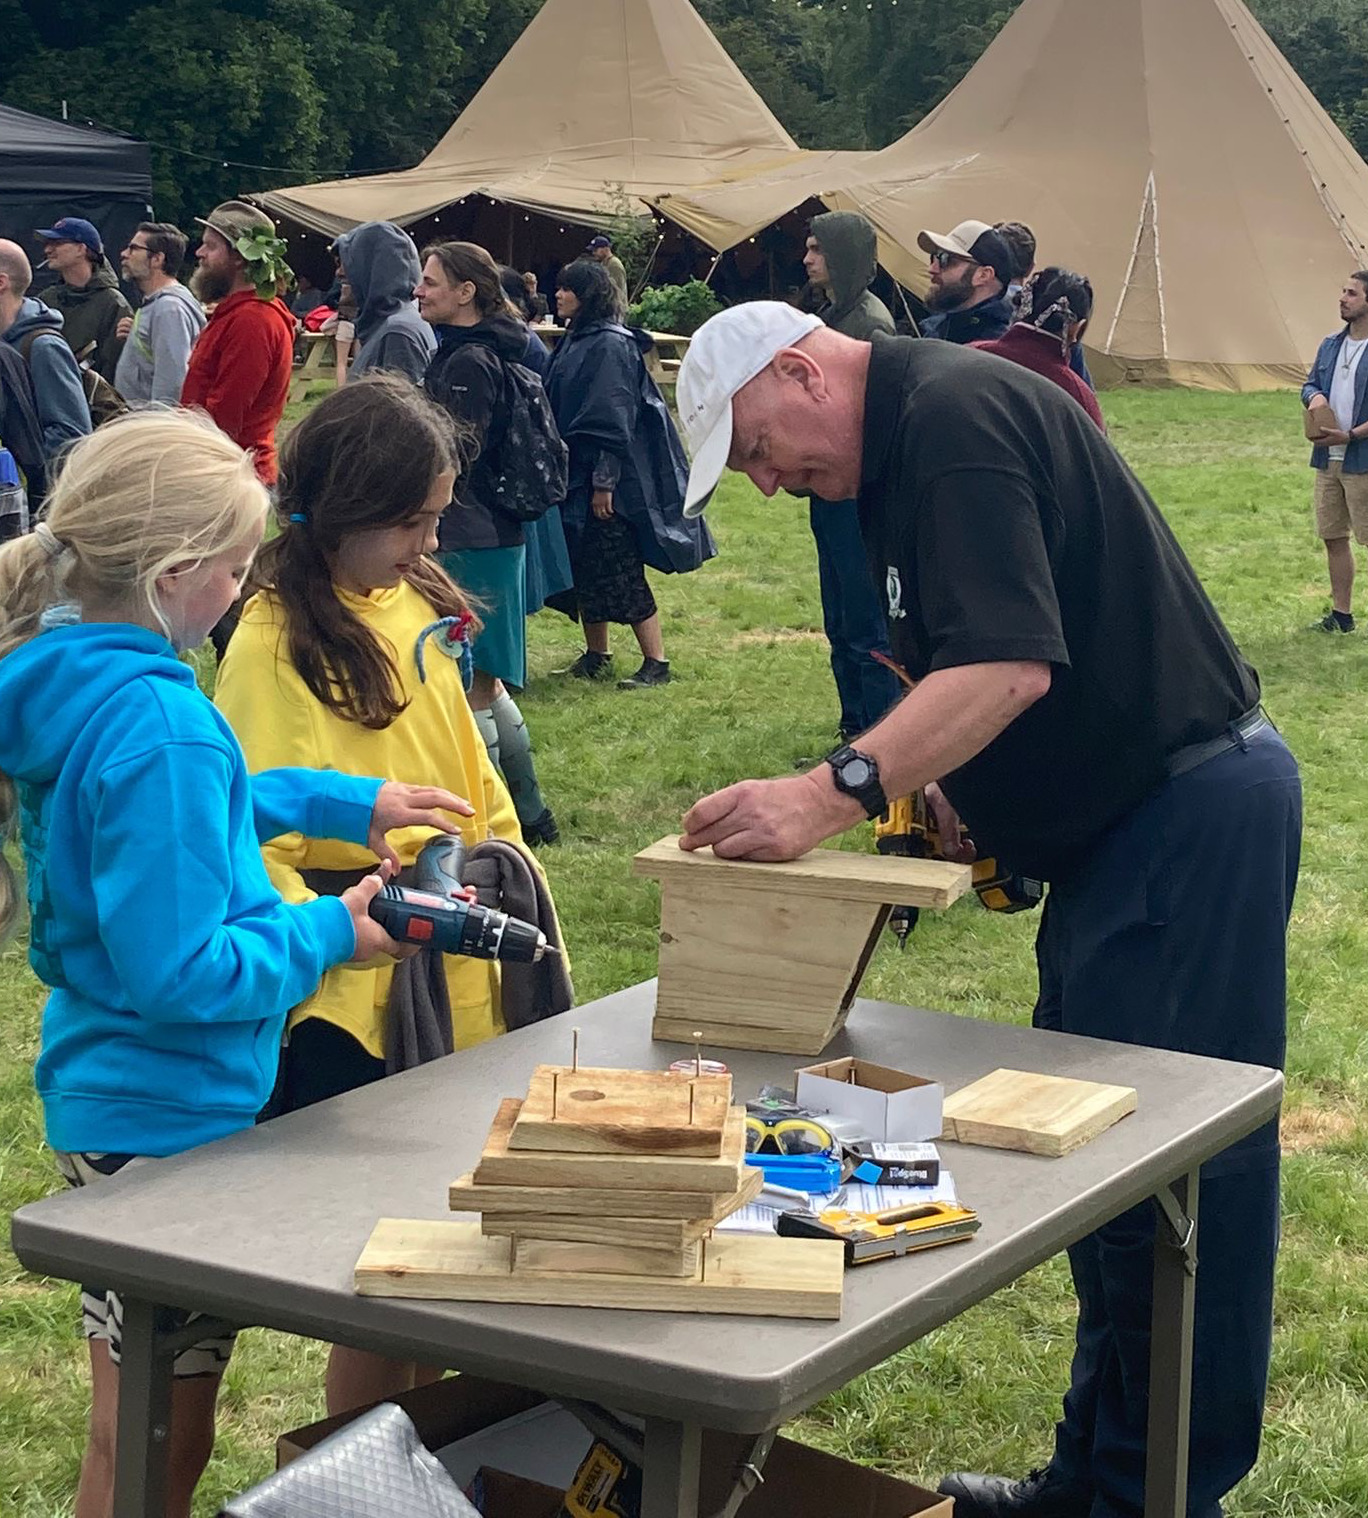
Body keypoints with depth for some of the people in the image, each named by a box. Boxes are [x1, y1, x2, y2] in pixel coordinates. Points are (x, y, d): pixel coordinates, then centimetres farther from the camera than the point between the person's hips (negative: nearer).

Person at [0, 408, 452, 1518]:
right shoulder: (156, 725, -27)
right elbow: (178, 973, -27)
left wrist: (348, 801, 18)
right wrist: (329, 934, -14)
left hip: (101, 1091, 9)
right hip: (171, 1119, -9)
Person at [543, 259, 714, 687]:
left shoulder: (610, 345, -14)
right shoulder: (574, 341, 12)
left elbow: (614, 419, -18)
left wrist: (605, 482, -21)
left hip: (605, 477, -9)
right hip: (574, 475, 9)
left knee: (620, 575, -7)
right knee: (584, 571, 12)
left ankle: (656, 663, -1)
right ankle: (595, 657, 22)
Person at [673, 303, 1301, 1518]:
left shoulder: (957, 414, -17)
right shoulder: (915, 438, 16)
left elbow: (1012, 664, -29)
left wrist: (839, 793, -34)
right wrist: (950, 801, 8)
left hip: (1191, 814, -11)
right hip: (1131, 819, 11)